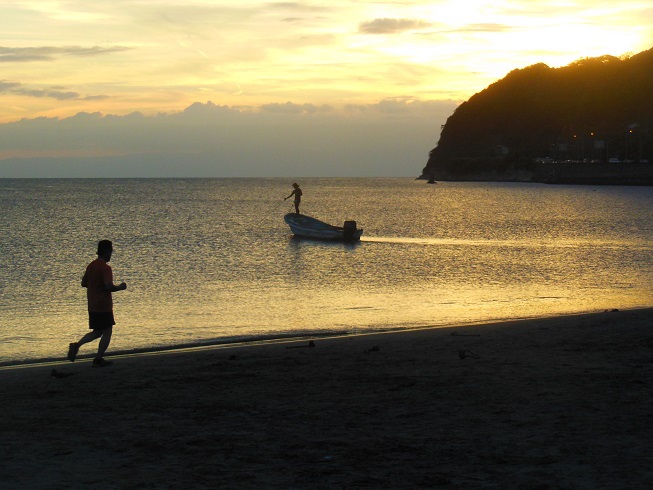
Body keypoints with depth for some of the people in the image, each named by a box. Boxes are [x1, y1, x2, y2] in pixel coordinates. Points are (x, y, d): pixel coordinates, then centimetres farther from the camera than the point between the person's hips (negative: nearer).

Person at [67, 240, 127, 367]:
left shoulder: (91, 266, 9)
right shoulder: (105, 268, -17)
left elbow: (83, 283, 15)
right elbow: (109, 286, -25)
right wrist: (120, 287, -8)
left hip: (92, 306, 8)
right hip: (104, 307, -8)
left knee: (97, 332, 17)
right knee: (107, 332, 5)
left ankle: (77, 345, -3)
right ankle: (99, 359, 4)